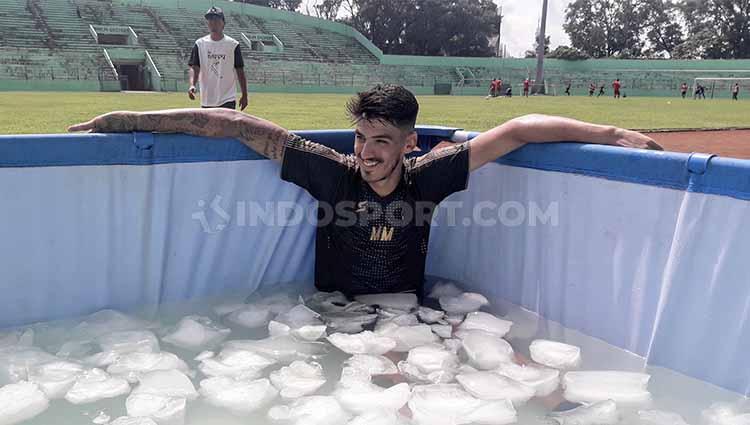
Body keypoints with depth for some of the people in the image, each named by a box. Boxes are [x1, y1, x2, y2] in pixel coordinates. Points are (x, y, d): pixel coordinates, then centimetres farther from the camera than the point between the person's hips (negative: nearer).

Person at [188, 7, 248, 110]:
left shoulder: (233, 45, 0)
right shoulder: (200, 44, 4)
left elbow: (240, 71, 2)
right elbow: (194, 67, -2)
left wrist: (244, 95, 0)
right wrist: (192, 85, -22)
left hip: (228, 100, -3)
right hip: (206, 100, 3)